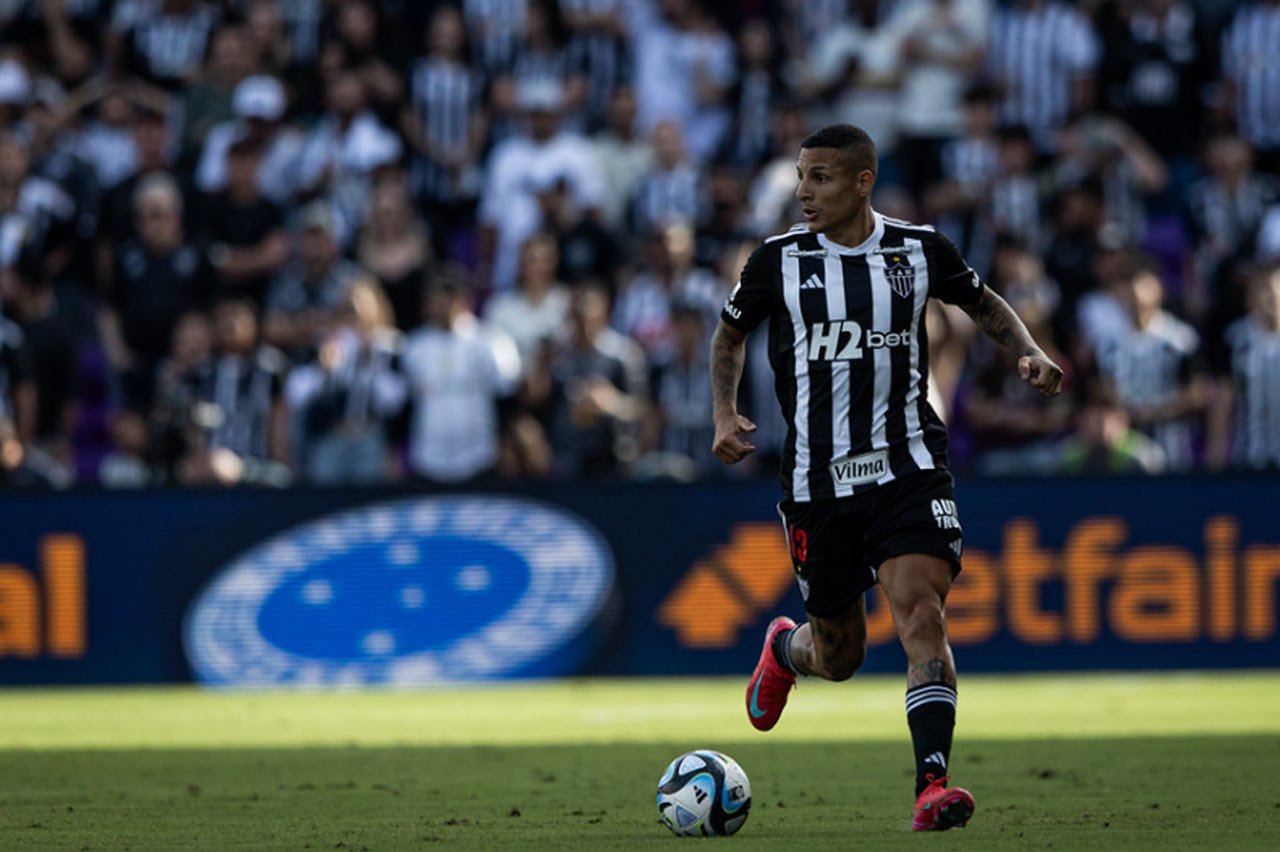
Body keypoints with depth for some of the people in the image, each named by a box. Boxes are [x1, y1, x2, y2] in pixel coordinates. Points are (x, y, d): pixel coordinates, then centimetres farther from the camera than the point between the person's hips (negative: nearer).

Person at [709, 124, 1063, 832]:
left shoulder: (919, 249, 0)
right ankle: (784, 648, 48)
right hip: (816, 477, 1)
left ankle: (932, 786, -25)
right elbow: (730, 332, 15)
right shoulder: (778, 260, -1)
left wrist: (1028, 353, 0)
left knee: (921, 613, -22)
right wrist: (725, 413, -1)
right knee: (838, 656, 10)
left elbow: (983, 304, 18)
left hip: (908, 469, -1)